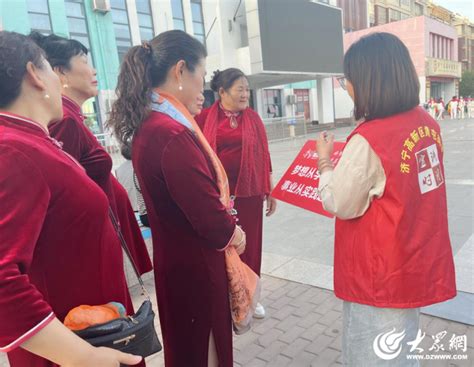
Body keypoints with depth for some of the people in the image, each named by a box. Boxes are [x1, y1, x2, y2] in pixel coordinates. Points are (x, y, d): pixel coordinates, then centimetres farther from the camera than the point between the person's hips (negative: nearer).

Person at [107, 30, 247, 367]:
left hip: (177, 257, 9)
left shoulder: (150, 123, 3)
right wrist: (235, 233, -8)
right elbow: (210, 219, -27)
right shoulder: (171, 134, -29)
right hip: (194, 264, -9)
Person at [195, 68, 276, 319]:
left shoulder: (252, 117, 5)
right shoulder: (205, 118, -2)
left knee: (250, 244, 11)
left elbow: (263, 155, 7)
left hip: (249, 192, 2)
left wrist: (270, 190, 7)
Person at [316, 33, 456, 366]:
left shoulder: (368, 140, -26)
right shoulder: (427, 123, -1)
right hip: (418, 264, 8)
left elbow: (339, 205, -15)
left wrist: (325, 161, -2)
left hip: (383, 275, -8)